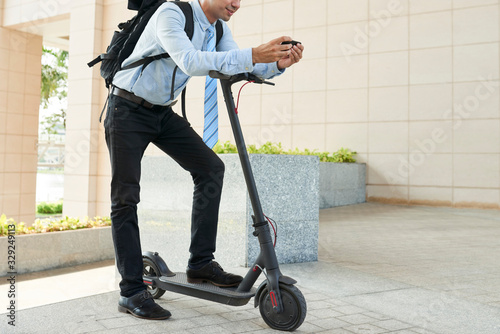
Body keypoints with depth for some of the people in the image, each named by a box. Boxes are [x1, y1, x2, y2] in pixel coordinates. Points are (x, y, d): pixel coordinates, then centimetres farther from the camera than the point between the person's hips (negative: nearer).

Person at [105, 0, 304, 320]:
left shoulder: (219, 29, 3)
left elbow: (241, 68, -6)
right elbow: (190, 62, -38)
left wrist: (277, 64, -26)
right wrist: (253, 55, -45)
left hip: (163, 113, 7)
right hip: (128, 110, -7)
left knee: (211, 167, -7)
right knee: (125, 196, -9)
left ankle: (201, 263, -1)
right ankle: (131, 291, -3)